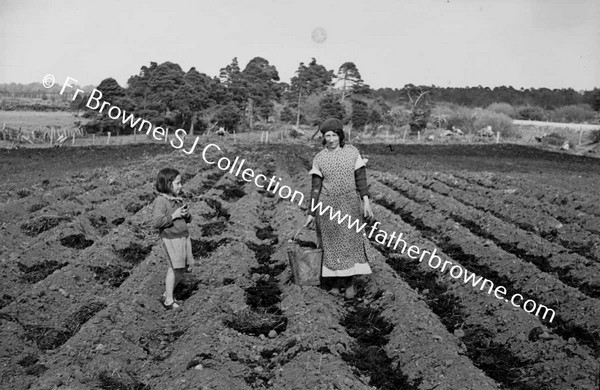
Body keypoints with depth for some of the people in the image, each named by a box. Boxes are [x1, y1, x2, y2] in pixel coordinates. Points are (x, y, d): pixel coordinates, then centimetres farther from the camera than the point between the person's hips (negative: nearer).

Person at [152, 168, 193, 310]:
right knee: (174, 268, -5)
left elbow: (187, 220, 21)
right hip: (170, 238, -8)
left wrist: (186, 214, -2)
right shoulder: (160, 201, -13)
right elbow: (156, 222, -22)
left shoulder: (177, 200, 12)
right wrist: (173, 215, -22)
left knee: (182, 268, 10)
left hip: (184, 236, 8)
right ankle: (168, 301, 6)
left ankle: (167, 294, 25)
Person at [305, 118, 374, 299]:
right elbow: (315, 187, -2)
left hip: (349, 205, 0)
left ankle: (350, 283, 16)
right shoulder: (319, 159, -3)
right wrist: (311, 213, -3)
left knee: (350, 242, 3)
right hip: (328, 206, 0)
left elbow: (361, 178, -2)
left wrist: (366, 202, -8)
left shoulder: (352, 152, -2)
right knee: (331, 243, 7)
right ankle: (336, 282, 22)